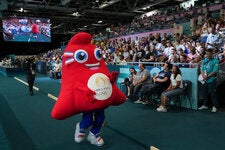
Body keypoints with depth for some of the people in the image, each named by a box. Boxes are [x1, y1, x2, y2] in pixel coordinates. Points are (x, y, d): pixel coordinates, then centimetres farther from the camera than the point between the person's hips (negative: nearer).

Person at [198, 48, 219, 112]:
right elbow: (202, 69, 8)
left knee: (213, 93, -1)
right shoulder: (204, 60, 11)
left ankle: (214, 106, 9)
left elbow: (215, 71, -14)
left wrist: (207, 76, -15)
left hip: (211, 80, -6)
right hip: (204, 80, 6)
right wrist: (203, 76, -9)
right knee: (204, 92, 12)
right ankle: (205, 105, 25)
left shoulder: (215, 61, -7)